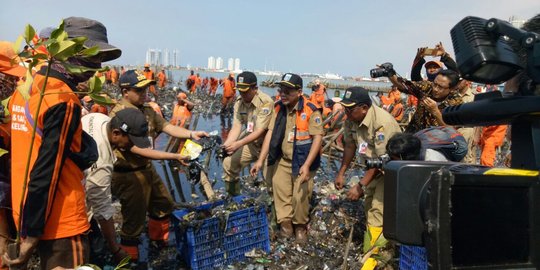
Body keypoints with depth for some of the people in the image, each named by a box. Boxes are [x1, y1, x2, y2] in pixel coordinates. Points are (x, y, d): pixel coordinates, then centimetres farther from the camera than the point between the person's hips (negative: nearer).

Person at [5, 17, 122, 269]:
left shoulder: (27, 88, 7)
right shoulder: (63, 101, -19)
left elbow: (32, 154, 12)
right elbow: (46, 172, -21)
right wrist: (31, 235, -16)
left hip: (29, 216, 9)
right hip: (62, 223, -9)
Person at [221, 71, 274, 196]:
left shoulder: (266, 102, -25)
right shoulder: (239, 102, -4)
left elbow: (260, 131, -29)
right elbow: (236, 127, -10)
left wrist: (238, 144, -39)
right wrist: (226, 144, -28)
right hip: (250, 143, 6)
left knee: (270, 178, -10)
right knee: (228, 163, 3)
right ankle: (233, 197, 22)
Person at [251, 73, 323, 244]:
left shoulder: (310, 110, -17)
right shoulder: (279, 108, -1)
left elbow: (318, 137, -18)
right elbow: (270, 133, -2)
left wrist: (306, 165, -24)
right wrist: (260, 160, -7)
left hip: (303, 162, -5)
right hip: (283, 160, 5)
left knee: (300, 195, -7)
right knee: (281, 191, 4)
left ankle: (300, 226, 17)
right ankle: (285, 224, 20)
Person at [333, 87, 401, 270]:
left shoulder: (382, 122, -32)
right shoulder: (351, 119, -9)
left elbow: (382, 160, -29)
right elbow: (350, 145, 6)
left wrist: (361, 187, -28)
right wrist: (341, 173, 5)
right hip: (374, 166, 8)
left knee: (377, 211, -15)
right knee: (369, 207, 18)